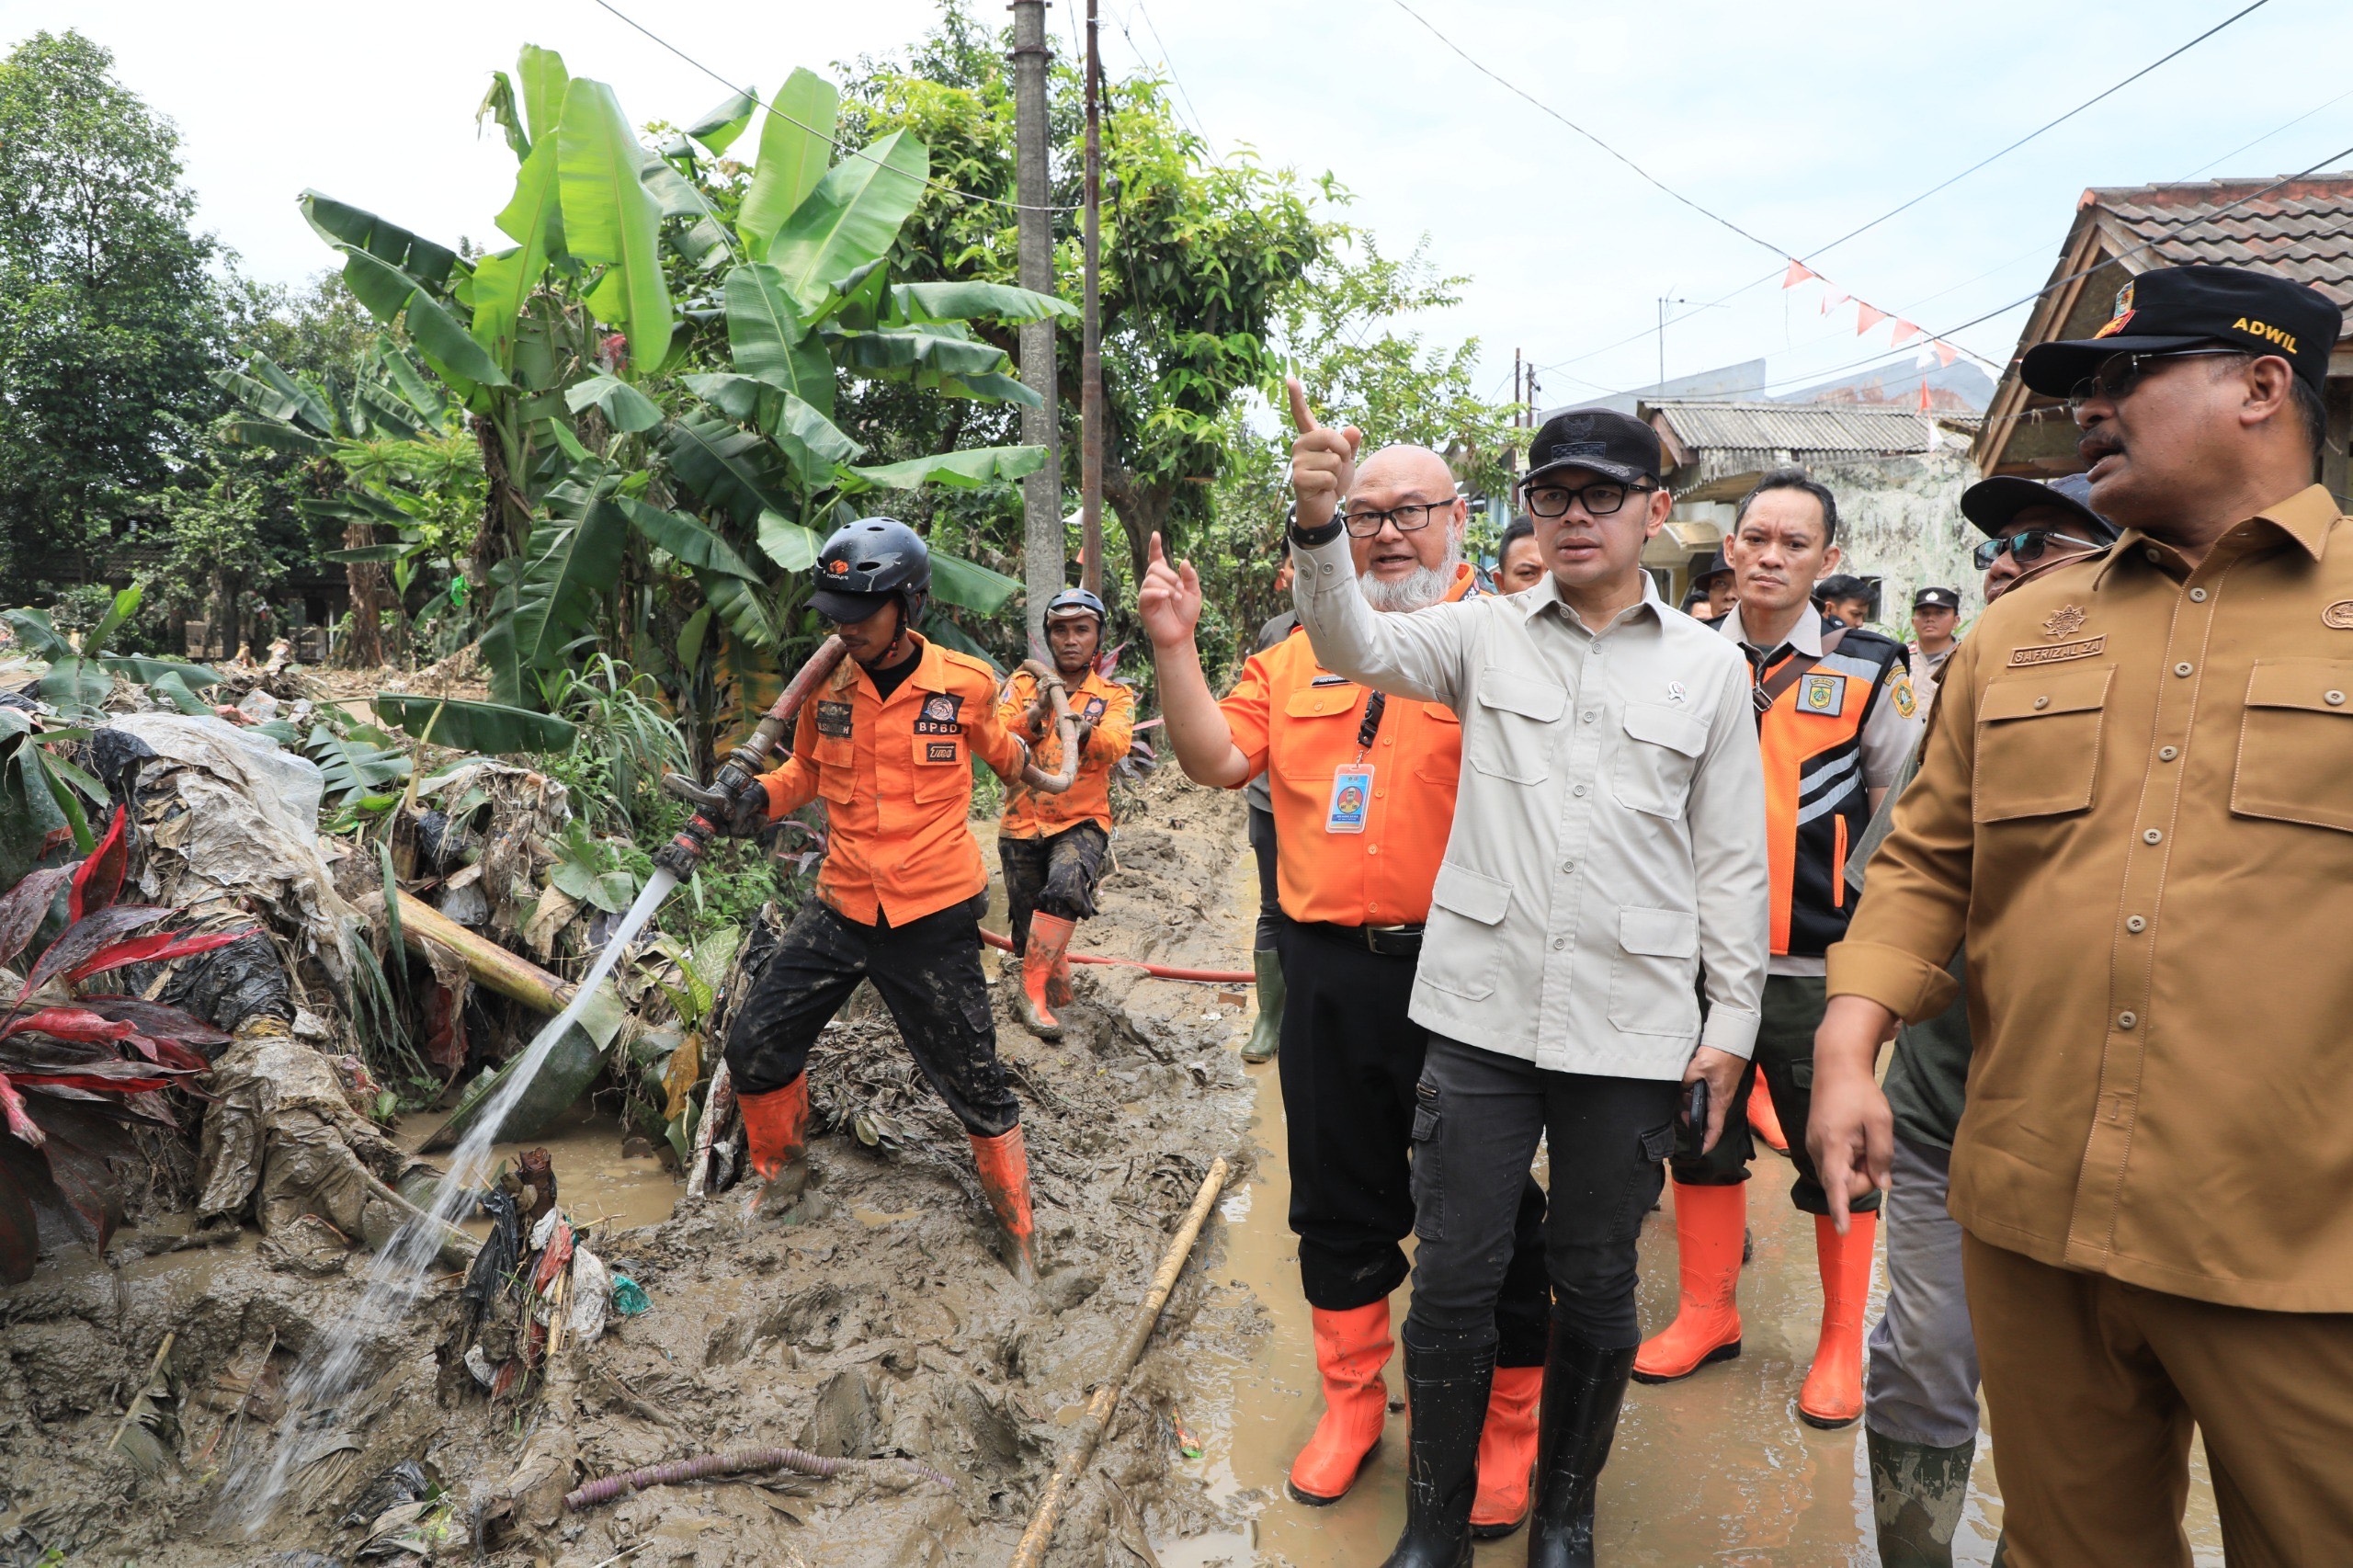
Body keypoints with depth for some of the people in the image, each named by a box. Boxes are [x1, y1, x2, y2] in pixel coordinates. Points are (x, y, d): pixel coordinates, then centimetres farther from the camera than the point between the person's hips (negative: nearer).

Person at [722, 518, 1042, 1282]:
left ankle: (1018, 1228, 27)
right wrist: (762, 796, -5)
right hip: (841, 908, 3)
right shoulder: (827, 683, -2)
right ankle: (780, 1172, 35)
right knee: (756, 1047, 5)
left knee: (973, 1082, 4)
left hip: (934, 917, -3)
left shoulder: (966, 683, -8)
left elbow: (995, 747, 14)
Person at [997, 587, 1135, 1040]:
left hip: (1081, 822, -2)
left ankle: (1033, 988, -18)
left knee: (1066, 887, -32)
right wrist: (1036, 714, -29)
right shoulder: (1024, 683, 5)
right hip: (1022, 825, 2)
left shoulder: (1115, 695, 2)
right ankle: (1056, 995, 37)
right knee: (1030, 934, 9)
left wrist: (1083, 731, -41)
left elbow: (1115, 745, -19)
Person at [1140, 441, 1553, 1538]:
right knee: (1339, 1201, 17)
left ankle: (1506, 1426, 29)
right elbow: (1216, 761, 5)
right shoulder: (1298, 654, 11)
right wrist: (1175, 650, -6)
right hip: (1330, 970, 5)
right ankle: (1351, 1398, 37)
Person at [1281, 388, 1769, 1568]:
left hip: (1632, 1028, 0)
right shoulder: (1486, 634, 5)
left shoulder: (1711, 666, 5)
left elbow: (1731, 859, 6)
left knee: (1596, 1284, 14)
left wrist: (1732, 1020, 4)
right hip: (1482, 1014, 0)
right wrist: (1320, 528, -29)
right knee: (1454, 1278, 6)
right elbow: (1357, 649, -11)